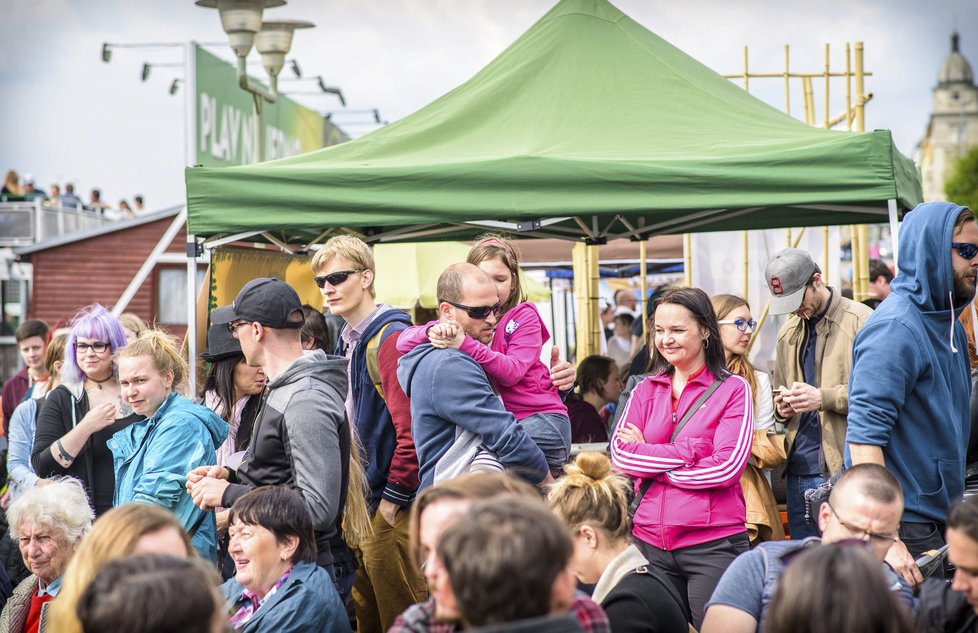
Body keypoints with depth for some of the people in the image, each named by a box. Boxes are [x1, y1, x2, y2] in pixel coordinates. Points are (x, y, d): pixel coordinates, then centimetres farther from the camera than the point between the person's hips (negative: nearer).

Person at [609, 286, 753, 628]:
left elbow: (728, 466, -12)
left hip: (713, 543, -4)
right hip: (650, 540, 4)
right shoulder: (645, 391, 11)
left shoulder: (733, 389, 0)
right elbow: (620, 456, -2)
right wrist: (691, 450, -11)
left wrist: (648, 462, -7)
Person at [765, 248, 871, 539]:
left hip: (846, 466, -7)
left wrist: (825, 398, -19)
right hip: (799, 469, 7)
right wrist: (782, 406, 4)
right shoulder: (788, 332, 18)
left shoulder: (860, 321, -5)